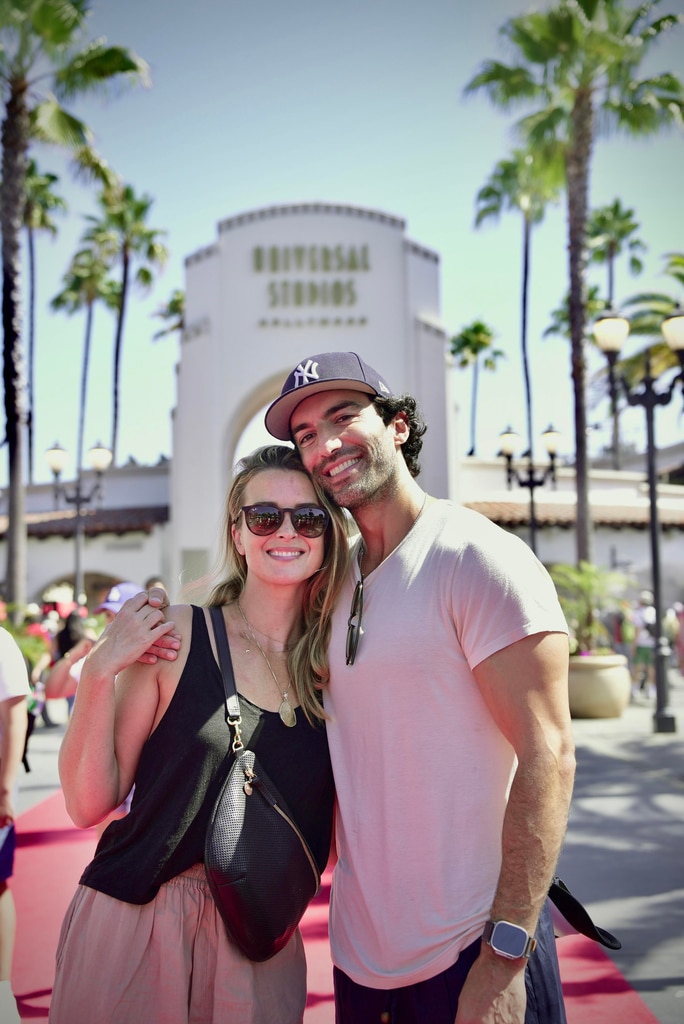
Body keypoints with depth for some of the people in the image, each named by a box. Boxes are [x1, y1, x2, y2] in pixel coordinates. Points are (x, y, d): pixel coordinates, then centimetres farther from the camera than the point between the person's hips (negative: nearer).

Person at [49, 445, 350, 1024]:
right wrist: (99, 673, -19)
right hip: (134, 926, -2)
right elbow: (89, 804, -8)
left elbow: (335, 831, 4)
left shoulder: (334, 664, -3)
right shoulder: (176, 637, -10)